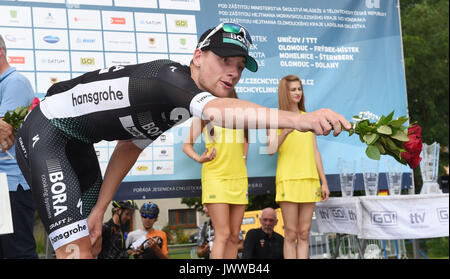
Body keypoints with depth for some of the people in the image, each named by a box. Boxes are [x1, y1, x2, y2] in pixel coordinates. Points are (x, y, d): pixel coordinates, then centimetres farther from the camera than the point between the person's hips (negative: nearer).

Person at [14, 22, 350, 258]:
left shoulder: (180, 106, 1)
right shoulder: (171, 76, -28)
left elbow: (129, 147, 9)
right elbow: (218, 112, -49)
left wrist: (98, 212, 3)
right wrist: (300, 119, -62)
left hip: (77, 145, 10)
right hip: (47, 133, -10)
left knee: (91, 245, 13)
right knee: (76, 248, -19)